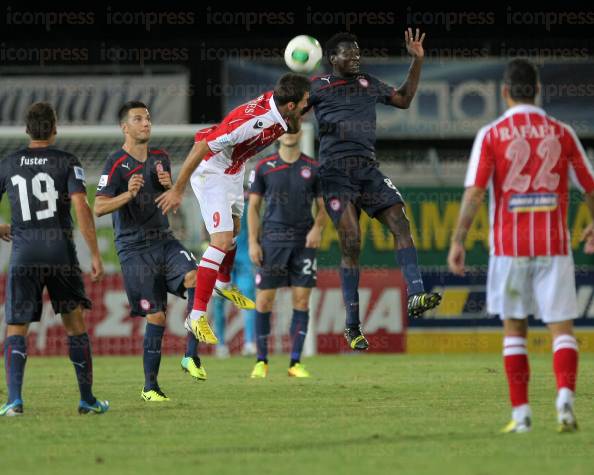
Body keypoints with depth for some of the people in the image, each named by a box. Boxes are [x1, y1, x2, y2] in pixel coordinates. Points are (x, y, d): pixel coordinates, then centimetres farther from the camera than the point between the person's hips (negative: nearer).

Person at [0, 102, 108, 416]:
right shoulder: (67, 163, 0)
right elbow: (81, 207, -11)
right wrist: (95, 255, -8)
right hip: (61, 252, -1)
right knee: (75, 325, 12)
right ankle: (87, 399, 13)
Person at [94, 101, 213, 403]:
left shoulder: (160, 158, 12)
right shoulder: (116, 164, -8)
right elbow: (99, 208, -13)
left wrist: (169, 187, 0)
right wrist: (129, 194, -28)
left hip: (163, 240, 5)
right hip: (134, 249, -5)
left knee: (195, 278, -23)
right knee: (156, 316, -6)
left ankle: (191, 356, -16)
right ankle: (150, 386, 7)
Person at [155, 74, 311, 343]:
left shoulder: (277, 103, -14)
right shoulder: (251, 120, -38)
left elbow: (293, 129, 12)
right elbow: (201, 147, -34)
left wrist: (296, 120, -12)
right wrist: (178, 190, -29)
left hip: (234, 171, 9)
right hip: (211, 172, -9)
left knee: (234, 230, 27)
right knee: (222, 241, -15)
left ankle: (224, 285, 53)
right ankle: (196, 316, -11)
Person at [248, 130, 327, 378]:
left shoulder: (313, 168, 5)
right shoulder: (263, 167, 3)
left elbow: (323, 206, 9)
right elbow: (253, 206, 5)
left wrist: (317, 228, -11)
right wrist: (253, 243, -3)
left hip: (304, 242, 1)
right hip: (273, 241, -1)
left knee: (301, 300, -3)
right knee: (264, 300, -2)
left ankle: (295, 362, 3)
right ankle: (261, 361, 9)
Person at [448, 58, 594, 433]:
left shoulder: (491, 135, -1)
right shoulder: (562, 133, 4)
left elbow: (474, 192, -10)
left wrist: (458, 241, -6)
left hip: (509, 246, 0)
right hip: (554, 246, 0)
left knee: (514, 329, 12)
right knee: (562, 328, 0)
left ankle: (521, 413, 10)